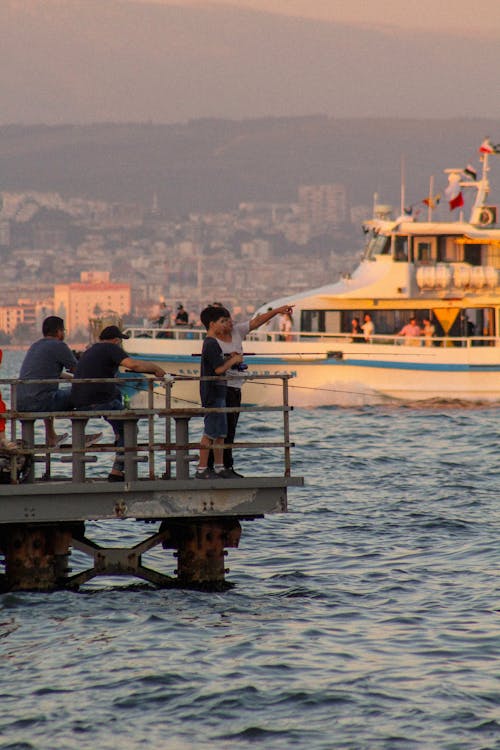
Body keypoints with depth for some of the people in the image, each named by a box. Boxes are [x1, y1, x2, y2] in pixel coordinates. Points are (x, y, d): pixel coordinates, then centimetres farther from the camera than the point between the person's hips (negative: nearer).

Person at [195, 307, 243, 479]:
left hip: (217, 393, 10)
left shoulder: (211, 343, 16)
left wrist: (230, 359, 11)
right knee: (210, 433, -9)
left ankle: (219, 467, 17)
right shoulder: (212, 344, -16)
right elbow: (219, 369, -21)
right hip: (213, 394, -10)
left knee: (220, 432, 13)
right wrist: (234, 360, -8)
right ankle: (201, 470, -8)